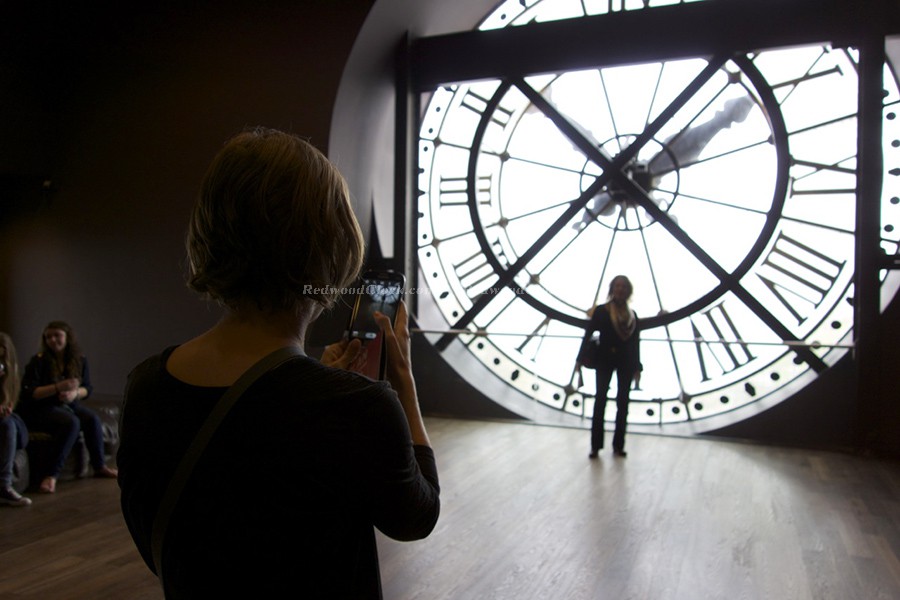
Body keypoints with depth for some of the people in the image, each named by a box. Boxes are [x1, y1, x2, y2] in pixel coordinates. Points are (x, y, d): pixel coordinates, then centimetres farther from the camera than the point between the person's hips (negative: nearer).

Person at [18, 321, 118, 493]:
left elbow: (87, 388, 6)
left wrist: (75, 393, -17)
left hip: (69, 405, 5)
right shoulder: (38, 361, -11)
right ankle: (53, 474, -29)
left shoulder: (80, 360, 1)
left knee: (93, 419, -23)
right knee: (72, 423, -33)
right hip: (40, 409, -4)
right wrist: (58, 387, -28)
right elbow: (28, 392, -16)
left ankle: (100, 466, -9)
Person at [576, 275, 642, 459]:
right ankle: (595, 445, -6)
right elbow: (588, 334, -5)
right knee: (601, 399, -8)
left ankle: (618, 445, 9)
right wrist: (581, 359, -13)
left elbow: (635, 342, 11)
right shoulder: (601, 310, 0)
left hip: (626, 361, 4)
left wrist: (637, 367, 6)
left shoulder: (632, 315, 11)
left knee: (623, 402, 3)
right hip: (605, 359, -3)